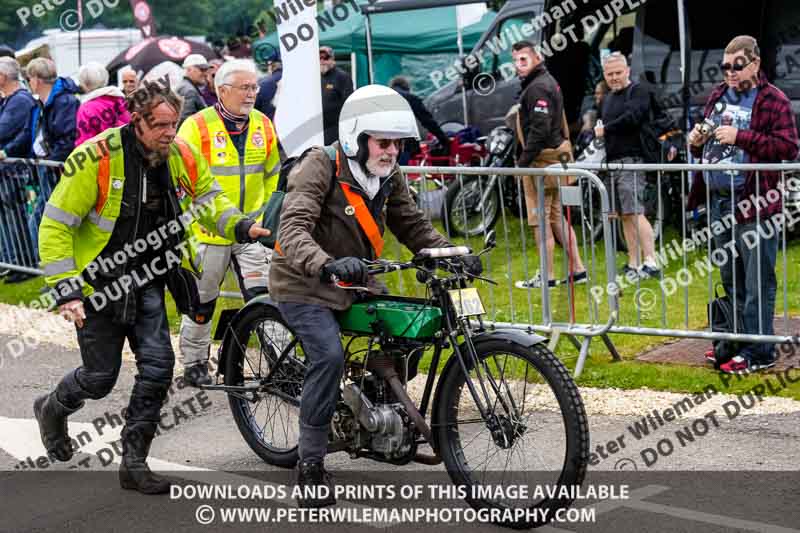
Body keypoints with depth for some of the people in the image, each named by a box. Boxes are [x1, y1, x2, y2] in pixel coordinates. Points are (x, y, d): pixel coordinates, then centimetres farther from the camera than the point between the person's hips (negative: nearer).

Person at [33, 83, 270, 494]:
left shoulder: (182, 157, -6)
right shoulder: (97, 158, -21)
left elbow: (209, 200, 10)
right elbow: (56, 225, -17)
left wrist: (242, 227, -12)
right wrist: (65, 291, -22)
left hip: (147, 282, 4)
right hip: (99, 284, -4)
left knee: (157, 368, -7)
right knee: (100, 377, 4)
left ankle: (134, 461, 5)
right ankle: (52, 408, 38)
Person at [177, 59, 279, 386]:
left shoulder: (263, 126, 6)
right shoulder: (197, 126, -11)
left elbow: (272, 173, 20)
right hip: (208, 231, -3)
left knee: (263, 297, -5)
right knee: (202, 302, 9)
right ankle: (194, 363, 25)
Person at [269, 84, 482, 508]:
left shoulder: (388, 177, 3)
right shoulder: (319, 168, -20)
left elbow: (413, 225, 7)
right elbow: (293, 230, -32)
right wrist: (327, 264, -51)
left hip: (351, 282, 7)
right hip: (303, 286, -7)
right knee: (329, 355, -27)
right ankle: (310, 467, -18)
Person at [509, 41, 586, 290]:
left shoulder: (538, 88, -15)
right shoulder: (547, 81, 18)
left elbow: (539, 129, -23)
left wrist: (524, 161, -19)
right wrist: (523, 157, 19)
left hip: (542, 158, -10)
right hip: (555, 155, 10)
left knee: (539, 218, -5)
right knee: (557, 215, 14)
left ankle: (547, 276, -1)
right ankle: (577, 269, 16)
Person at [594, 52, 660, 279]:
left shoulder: (638, 91, -3)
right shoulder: (607, 99, 23)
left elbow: (632, 117, -19)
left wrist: (605, 130, -8)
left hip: (631, 160, -8)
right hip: (611, 162, 8)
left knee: (635, 212, -17)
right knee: (625, 216, 8)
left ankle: (651, 262, -20)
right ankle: (633, 264, 11)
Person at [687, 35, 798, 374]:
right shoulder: (718, 96, 15)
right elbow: (706, 146, 26)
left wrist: (740, 137, -21)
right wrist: (697, 142, 2)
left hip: (754, 205, -7)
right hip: (719, 200, 8)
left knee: (757, 283, -3)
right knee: (730, 280, 15)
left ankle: (758, 352, 1)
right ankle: (735, 342, 25)